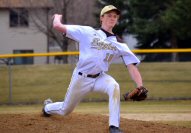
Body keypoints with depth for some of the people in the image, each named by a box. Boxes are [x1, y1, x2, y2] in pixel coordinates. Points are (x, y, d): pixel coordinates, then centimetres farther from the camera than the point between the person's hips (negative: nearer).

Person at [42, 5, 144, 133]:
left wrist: (140, 87, -24)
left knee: (114, 87, -34)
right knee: (65, 110, 15)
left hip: (100, 77, 1)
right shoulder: (87, 32, -7)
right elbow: (57, 26, -10)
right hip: (81, 78, -1)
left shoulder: (119, 44, -1)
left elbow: (132, 66, -9)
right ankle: (48, 107, 53)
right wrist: (57, 17, 12)